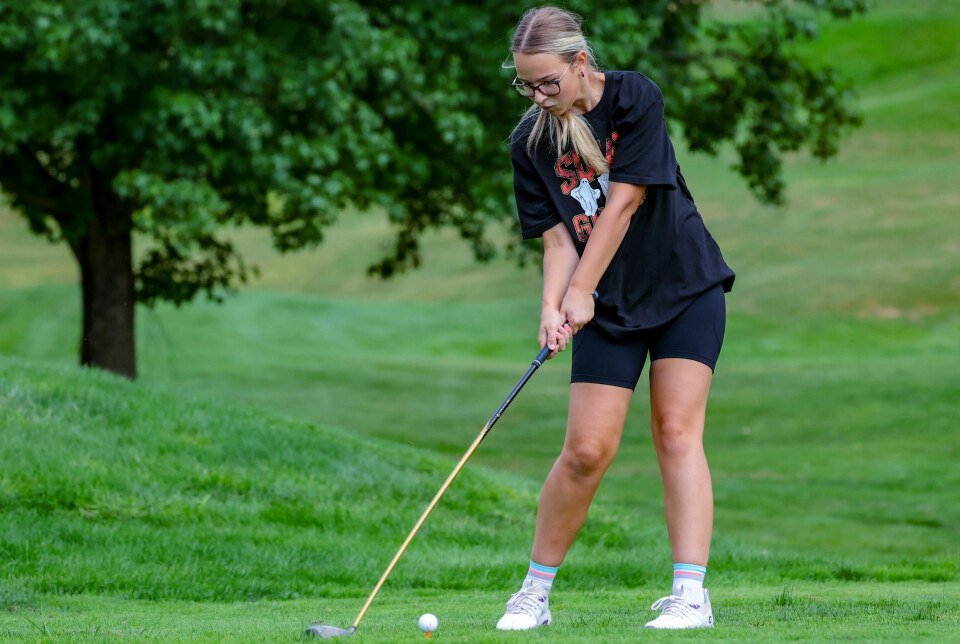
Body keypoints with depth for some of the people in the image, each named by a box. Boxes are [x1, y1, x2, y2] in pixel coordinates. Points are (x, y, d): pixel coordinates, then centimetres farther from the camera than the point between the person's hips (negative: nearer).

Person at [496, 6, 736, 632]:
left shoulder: (636, 99, -14)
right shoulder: (531, 142, -4)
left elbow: (622, 203, -17)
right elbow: (559, 235, -4)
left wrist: (580, 292, -16)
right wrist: (553, 307, -21)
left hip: (685, 286, -2)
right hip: (607, 306, 2)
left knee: (677, 432, -11)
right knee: (587, 448, -5)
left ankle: (691, 593, -14)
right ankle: (537, 589, 8)